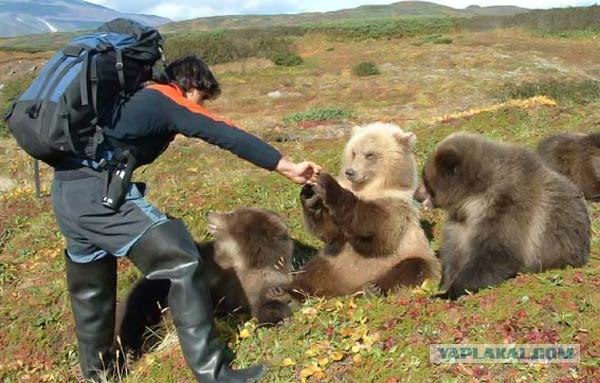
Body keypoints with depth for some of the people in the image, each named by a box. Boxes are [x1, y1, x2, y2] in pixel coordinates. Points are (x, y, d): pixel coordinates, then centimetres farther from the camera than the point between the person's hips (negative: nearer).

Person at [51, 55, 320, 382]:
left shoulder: (137, 98, 27)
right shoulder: (169, 99, 2)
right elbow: (225, 136, -7)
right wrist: (287, 167, -9)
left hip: (65, 190, 10)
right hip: (100, 189, -10)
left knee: (91, 288, 24)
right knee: (181, 264, -10)